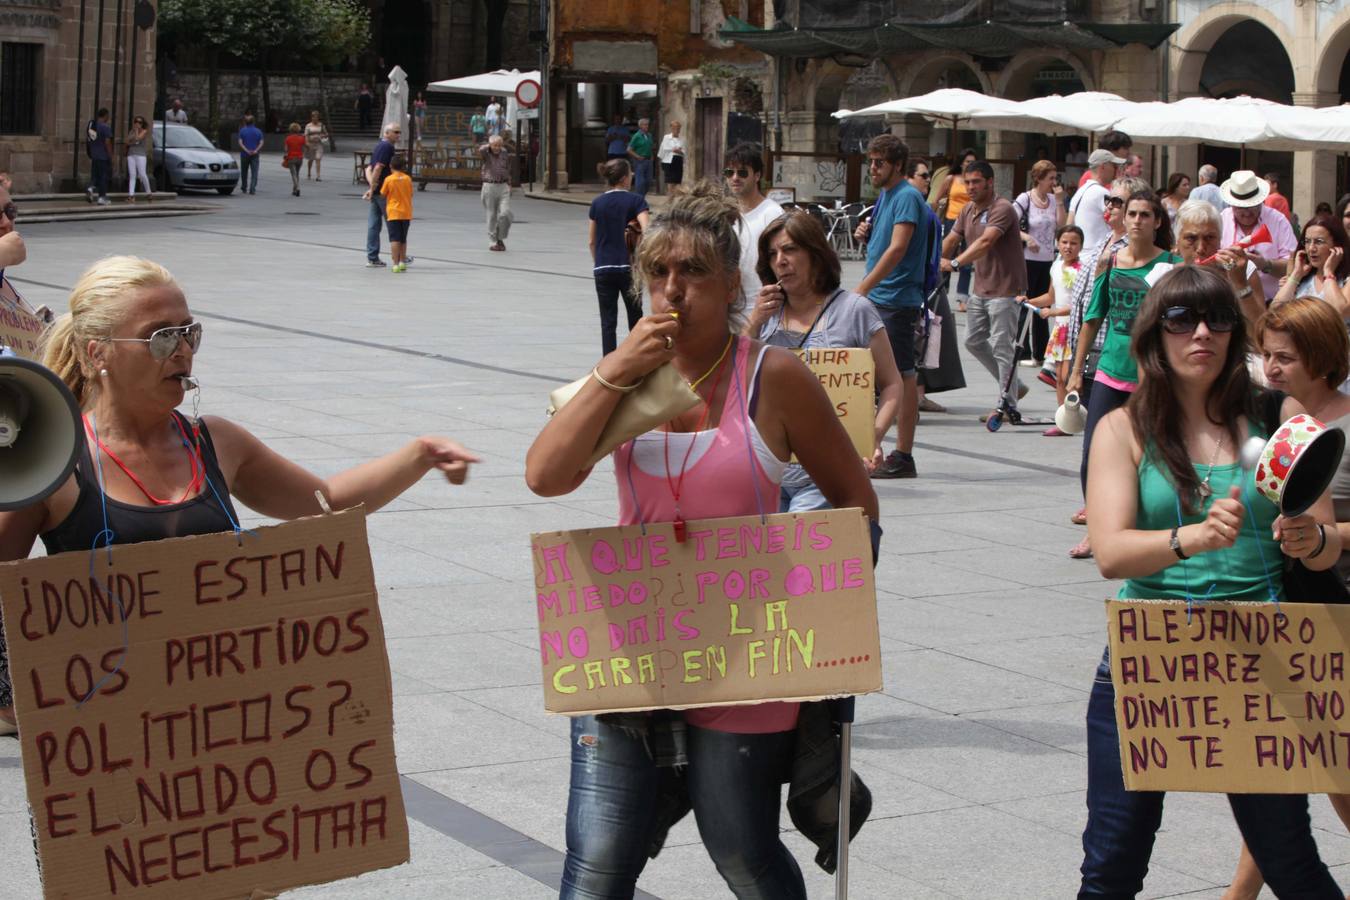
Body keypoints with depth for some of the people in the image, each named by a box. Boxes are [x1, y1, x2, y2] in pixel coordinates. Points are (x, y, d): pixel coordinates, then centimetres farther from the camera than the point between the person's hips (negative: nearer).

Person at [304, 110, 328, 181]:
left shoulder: (321, 125, 5)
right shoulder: (308, 125, 2)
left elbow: (326, 134, 13)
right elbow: (306, 135, -4)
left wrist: (322, 136, -9)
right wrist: (307, 142, -19)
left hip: (319, 144, -1)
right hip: (311, 144, 1)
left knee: (318, 159, -13)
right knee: (311, 160, 14)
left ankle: (318, 176, -18)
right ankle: (309, 173, 36)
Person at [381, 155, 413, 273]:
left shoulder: (389, 180, -8)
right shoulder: (408, 179, 1)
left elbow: (382, 194, 2)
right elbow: (410, 196, 8)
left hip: (393, 214, -3)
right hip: (406, 213, 4)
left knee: (395, 240, -5)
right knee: (403, 240, 16)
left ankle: (396, 264, -11)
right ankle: (402, 262, 22)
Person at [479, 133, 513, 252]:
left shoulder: (505, 155, 5)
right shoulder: (485, 154, -5)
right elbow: (481, 150, -29)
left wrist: (509, 185, 9)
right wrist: (490, 145, -10)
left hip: (503, 187, 2)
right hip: (489, 187, -2)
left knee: (505, 214, -11)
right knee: (492, 216, 2)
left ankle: (500, 238, 8)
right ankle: (493, 242, 12)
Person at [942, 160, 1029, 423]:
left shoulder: (1002, 209, -18)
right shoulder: (968, 211, 10)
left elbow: (985, 242, -31)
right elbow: (950, 241, 13)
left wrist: (955, 263, -39)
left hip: (1004, 289, -9)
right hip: (981, 288, 9)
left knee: (1001, 346, -7)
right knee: (974, 341, 14)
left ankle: (1006, 404, 1)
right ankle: (1012, 386, 26)